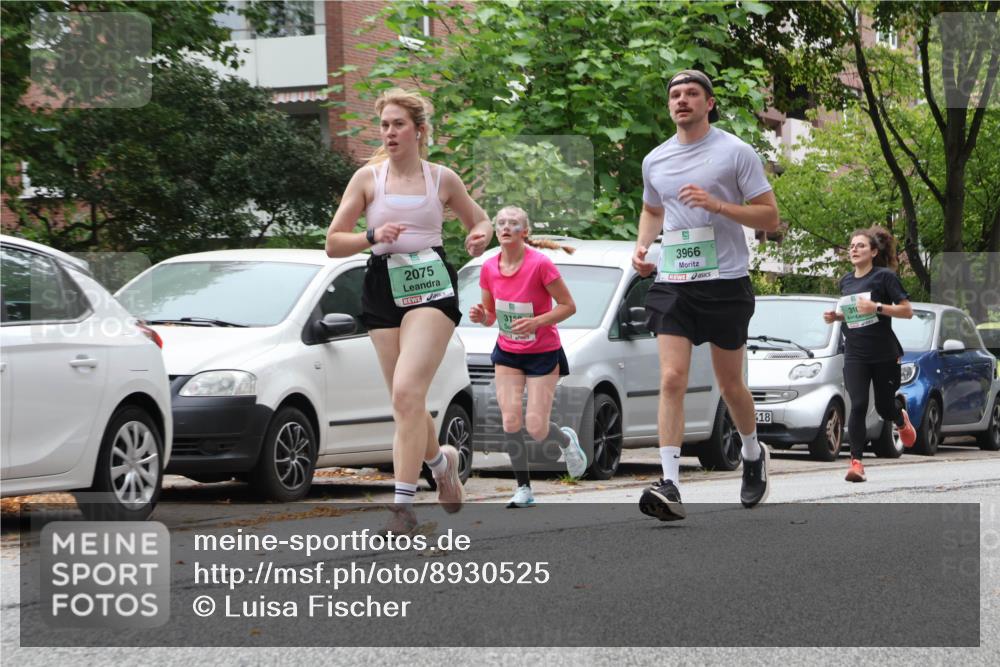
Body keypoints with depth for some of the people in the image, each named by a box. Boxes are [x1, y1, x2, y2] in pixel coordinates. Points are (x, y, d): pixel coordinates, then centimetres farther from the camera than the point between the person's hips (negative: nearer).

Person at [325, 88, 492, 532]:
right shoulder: (367, 178, 6)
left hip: (431, 287, -3)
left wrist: (481, 237, -3)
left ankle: (404, 503, -21)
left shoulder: (442, 179, 6)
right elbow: (333, 243, 6)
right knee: (405, 403, 7)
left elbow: (478, 220, 21)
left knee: (406, 393, -20)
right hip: (383, 289, 3)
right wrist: (372, 237, -13)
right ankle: (441, 458, 39)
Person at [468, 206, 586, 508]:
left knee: (536, 429, -7)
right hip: (507, 352, 4)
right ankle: (523, 489, 7)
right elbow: (491, 316, 7)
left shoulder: (540, 264, -21)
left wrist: (536, 322, -27)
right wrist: (481, 316, -16)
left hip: (543, 353, -4)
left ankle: (566, 439, 29)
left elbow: (568, 306, -14)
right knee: (510, 422, -8)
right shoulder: (489, 268, -5)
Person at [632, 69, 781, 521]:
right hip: (671, 282, 3)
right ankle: (670, 486, -20)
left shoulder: (736, 152, -2)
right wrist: (641, 247, 10)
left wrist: (717, 204, -17)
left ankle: (753, 454, 38)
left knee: (730, 384, 8)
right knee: (671, 379, -13)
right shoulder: (655, 160, 11)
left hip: (725, 281, -3)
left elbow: (769, 216, -3)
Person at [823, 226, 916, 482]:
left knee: (884, 407, 8)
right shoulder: (846, 281, 10)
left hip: (885, 354, -3)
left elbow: (907, 311, -10)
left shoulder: (885, 276, -7)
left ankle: (902, 420, 45)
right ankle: (856, 462, -14)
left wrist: (877, 307, -23)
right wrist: (836, 316, 4)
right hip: (855, 354, 3)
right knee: (858, 406, -13)